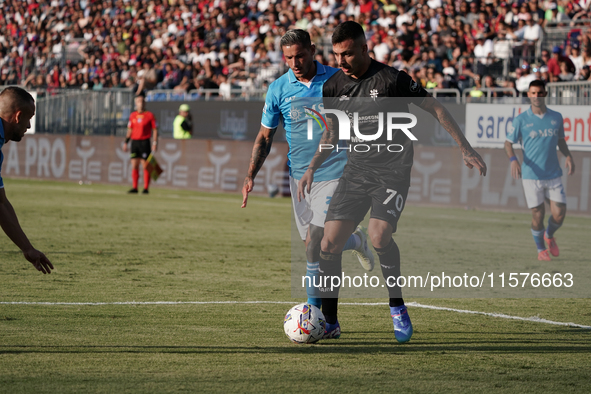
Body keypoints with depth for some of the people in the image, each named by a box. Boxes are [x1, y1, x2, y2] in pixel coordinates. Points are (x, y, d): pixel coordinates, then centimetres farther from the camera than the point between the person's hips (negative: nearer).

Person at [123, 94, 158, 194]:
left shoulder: (150, 115, -1)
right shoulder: (133, 115, 11)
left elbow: (155, 130, 0)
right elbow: (130, 130, 17)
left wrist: (155, 143, -8)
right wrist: (126, 142, 11)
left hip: (145, 142, -4)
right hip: (134, 141, 4)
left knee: (145, 166, -4)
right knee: (134, 166, 2)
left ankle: (146, 188, -1)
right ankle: (135, 188, 7)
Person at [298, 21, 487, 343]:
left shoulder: (391, 79, -11)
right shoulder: (333, 87, 5)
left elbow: (435, 109, -4)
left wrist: (466, 150, -5)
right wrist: (312, 168, 8)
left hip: (392, 170, -5)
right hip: (356, 170, 5)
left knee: (379, 235, -26)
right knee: (329, 242, -6)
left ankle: (397, 307, -4)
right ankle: (329, 323, 7)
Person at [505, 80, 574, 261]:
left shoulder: (556, 117, 5)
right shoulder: (521, 120, -4)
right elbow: (508, 143, 0)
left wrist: (568, 156, 0)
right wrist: (513, 160, -19)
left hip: (553, 175, 2)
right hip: (531, 176, -2)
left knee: (559, 214, -2)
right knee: (538, 215, -1)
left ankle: (549, 235, 31)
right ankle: (541, 249, 22)